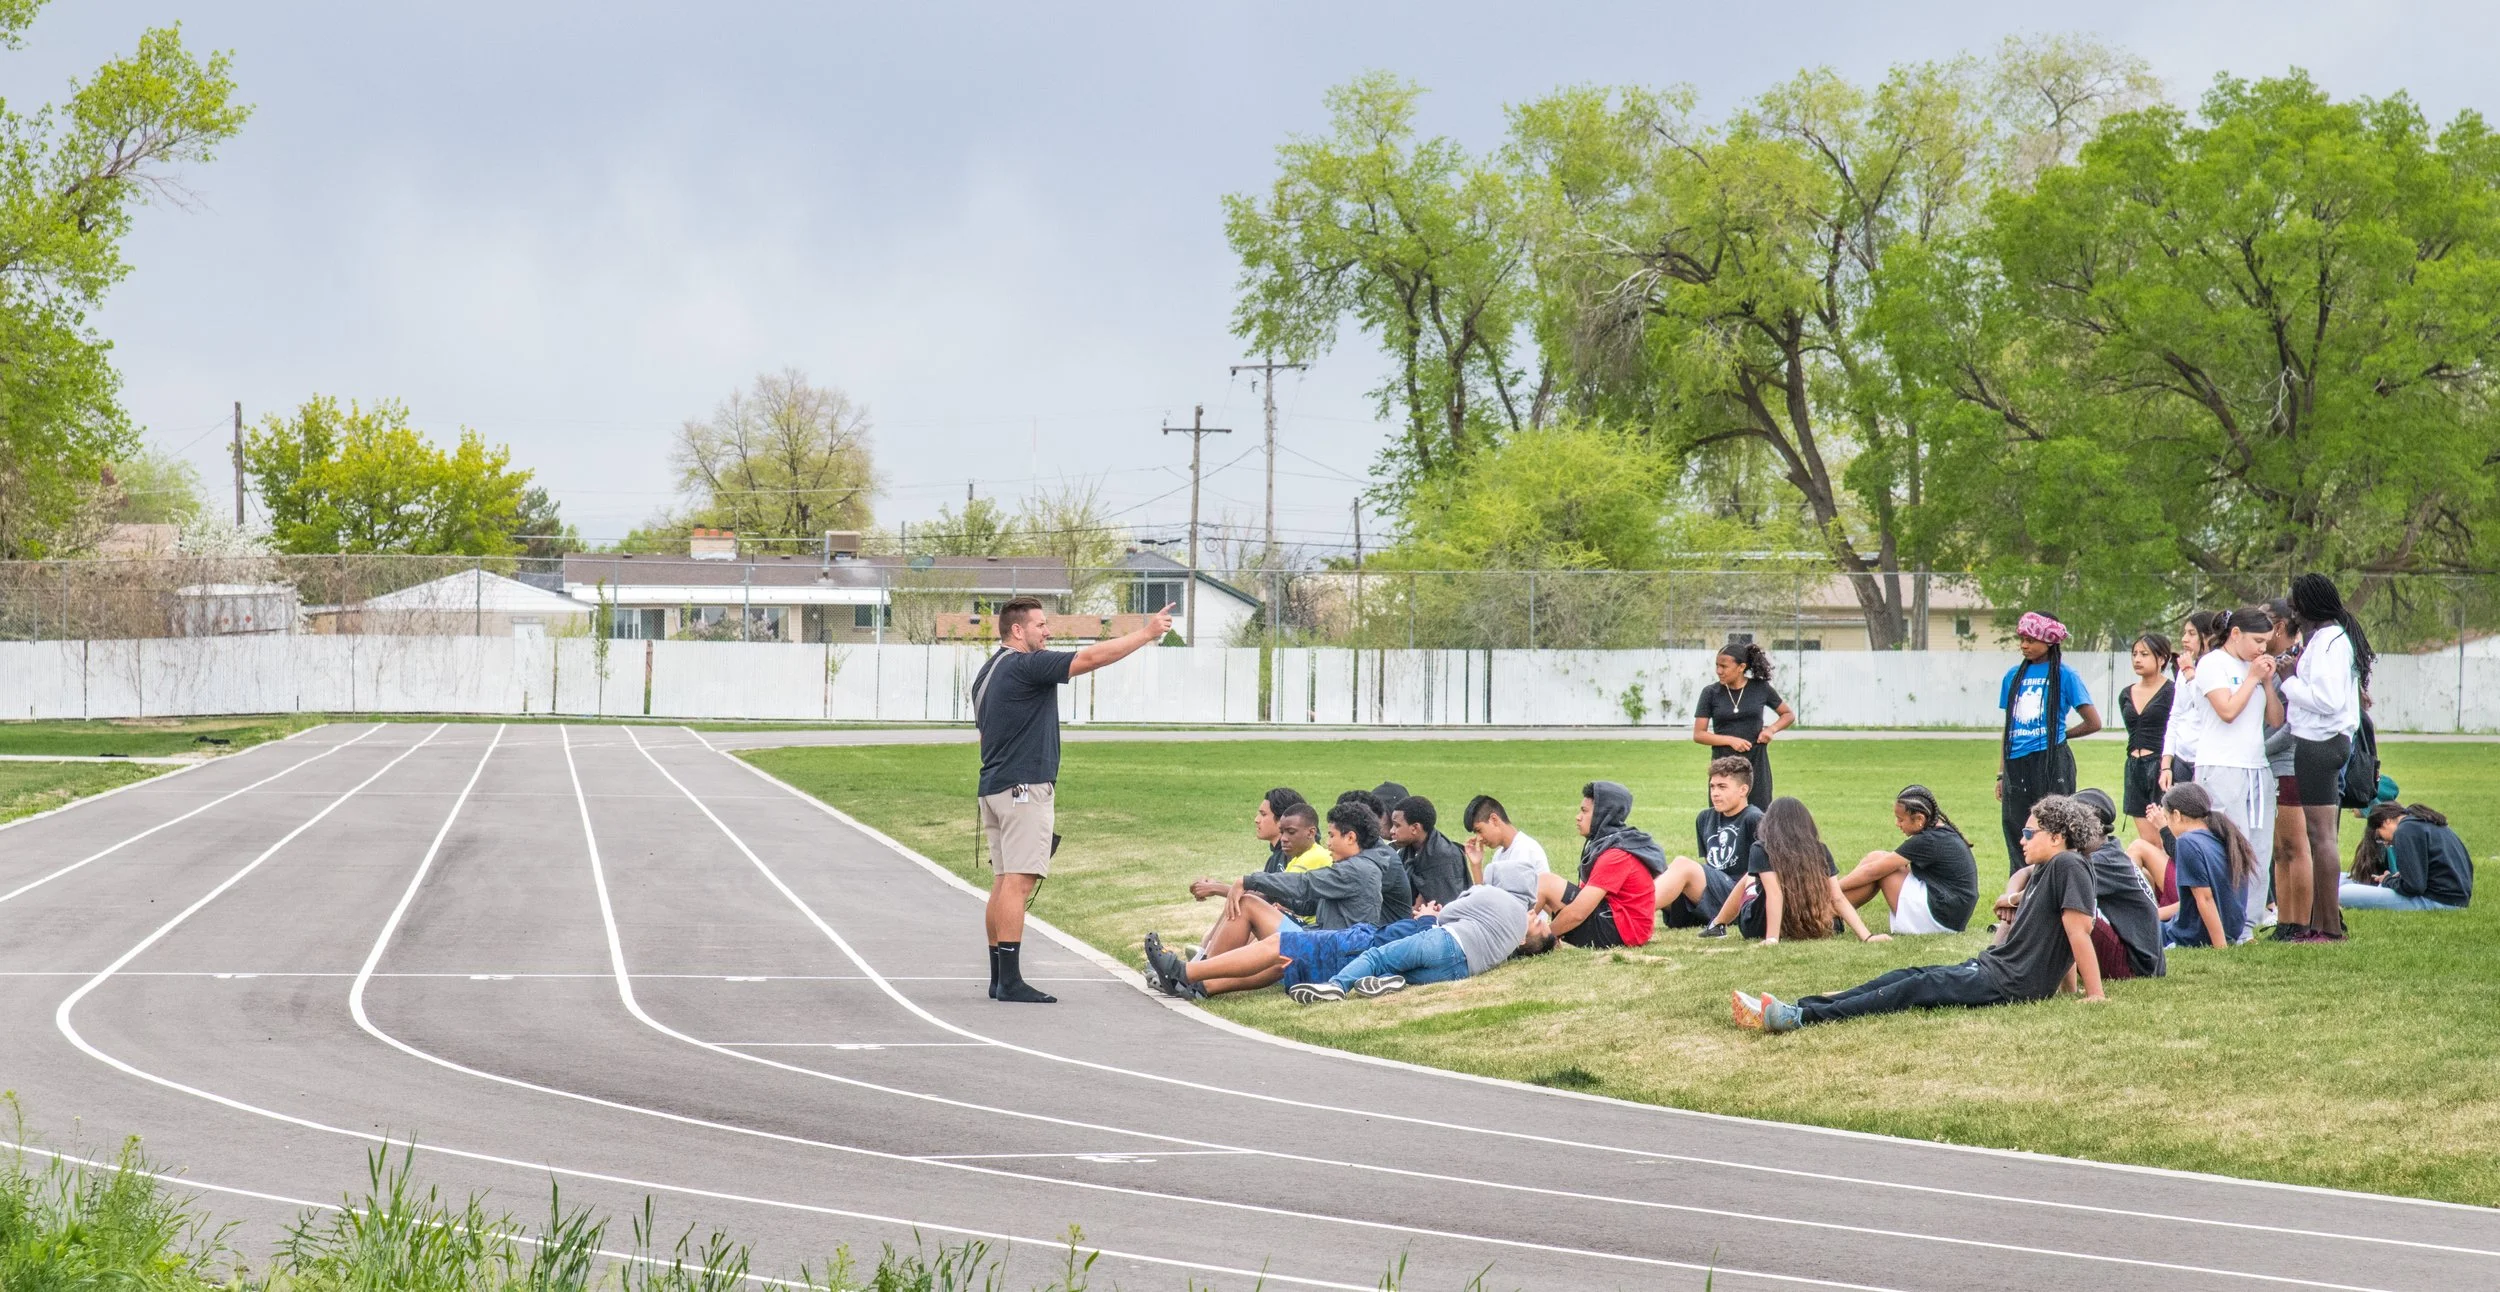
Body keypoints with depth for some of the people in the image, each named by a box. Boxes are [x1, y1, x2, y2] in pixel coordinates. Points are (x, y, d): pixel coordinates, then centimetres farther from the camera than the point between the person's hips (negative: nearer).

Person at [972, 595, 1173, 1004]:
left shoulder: (987, 672, 17)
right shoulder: (1027, 665, -12)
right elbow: (1091, 657, -15)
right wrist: (1146, 634, -9)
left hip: (992, 787, 10)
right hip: (1024, 787, -10)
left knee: (1003, 882, 11)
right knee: (1018, 882, -11)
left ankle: (998, 978, 12)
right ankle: (1010, 980, -15)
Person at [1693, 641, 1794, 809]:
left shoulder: (1760, 688, 1)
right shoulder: (1711, 693, -1)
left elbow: (1789, 715, 13)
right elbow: (1698, 735, -3)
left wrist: (1772, 729, -7)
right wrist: (1730, 740, -15)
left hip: (1756, 763, 0)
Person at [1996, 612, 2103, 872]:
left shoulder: (2064, 675, -1)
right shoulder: (2014, 676, 13)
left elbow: (2093, 723, 1)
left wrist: (2061, 735, 11)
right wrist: (2001, 774, 11)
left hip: (2051, 763, -5)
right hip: (2017, 765, 5)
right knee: (2016, 839, 5)